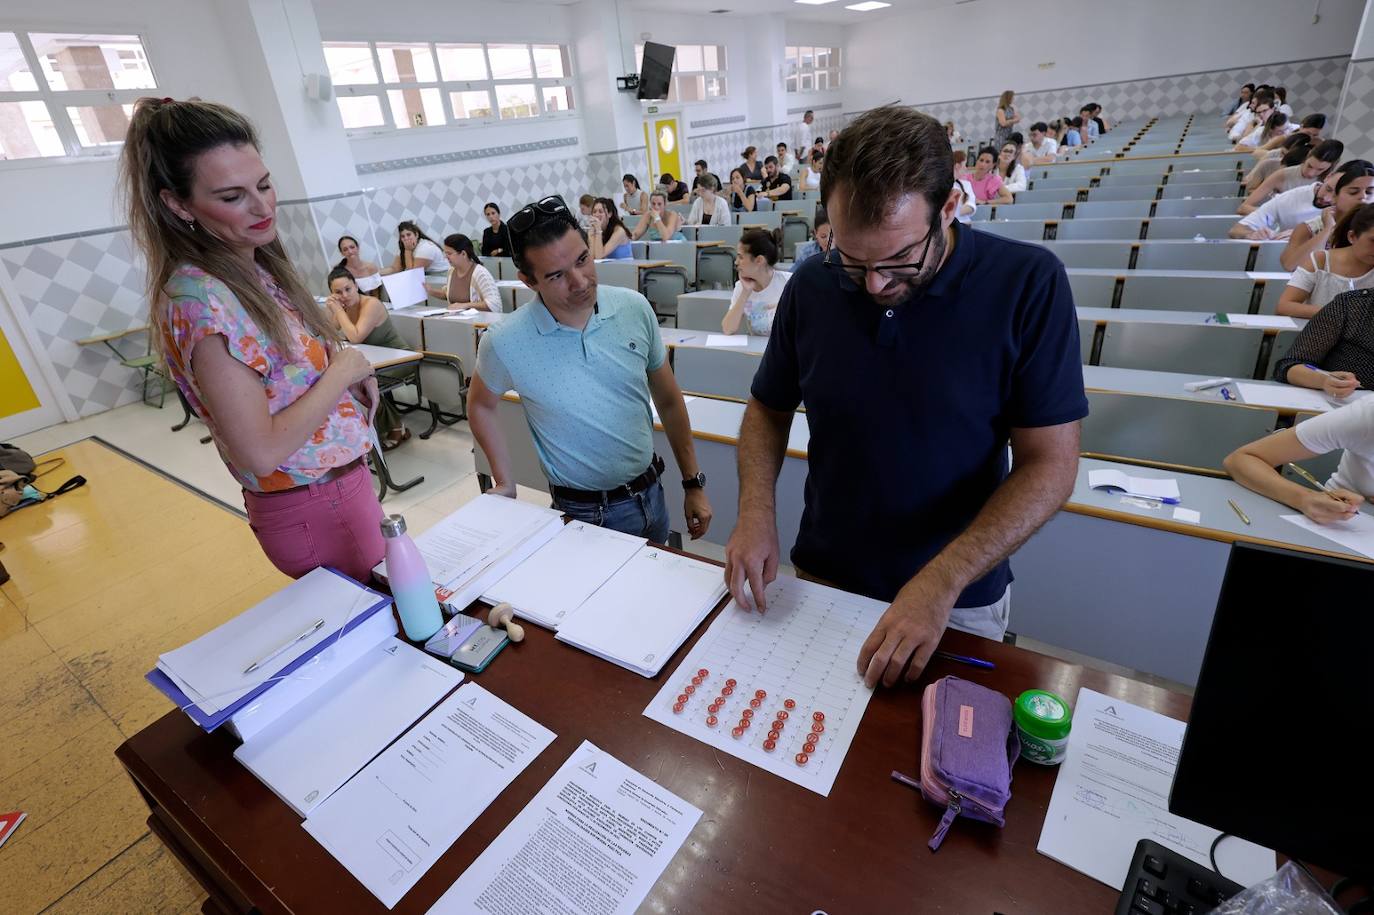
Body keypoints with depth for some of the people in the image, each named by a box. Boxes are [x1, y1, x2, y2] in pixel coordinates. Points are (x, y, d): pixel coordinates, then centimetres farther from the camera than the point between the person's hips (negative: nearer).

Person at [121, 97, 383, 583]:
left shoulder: (257, 269, 4)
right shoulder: (202, 299, -22)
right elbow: (261, 451, -25)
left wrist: (354, 371, -5)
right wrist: (343, 369, -15)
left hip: (344, 479, 8)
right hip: (315, 508, -8)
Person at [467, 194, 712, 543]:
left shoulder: (635, 308, -9)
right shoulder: (506, 343, -18)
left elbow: (668, 401, 1)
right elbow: (480, 406, 4)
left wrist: (693, 483, 5)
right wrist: (505, 483, 1)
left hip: (651, 493, 4)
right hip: (584, 514, -3)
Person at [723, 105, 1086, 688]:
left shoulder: (1027, 283, -17)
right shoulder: (811, 286, -10)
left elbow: (1050, 462, -16)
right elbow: (769, 407, 2)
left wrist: (941, 583, -27)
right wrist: (755, 510, -15)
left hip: (960, 600, -2)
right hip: (821, 581, 3)